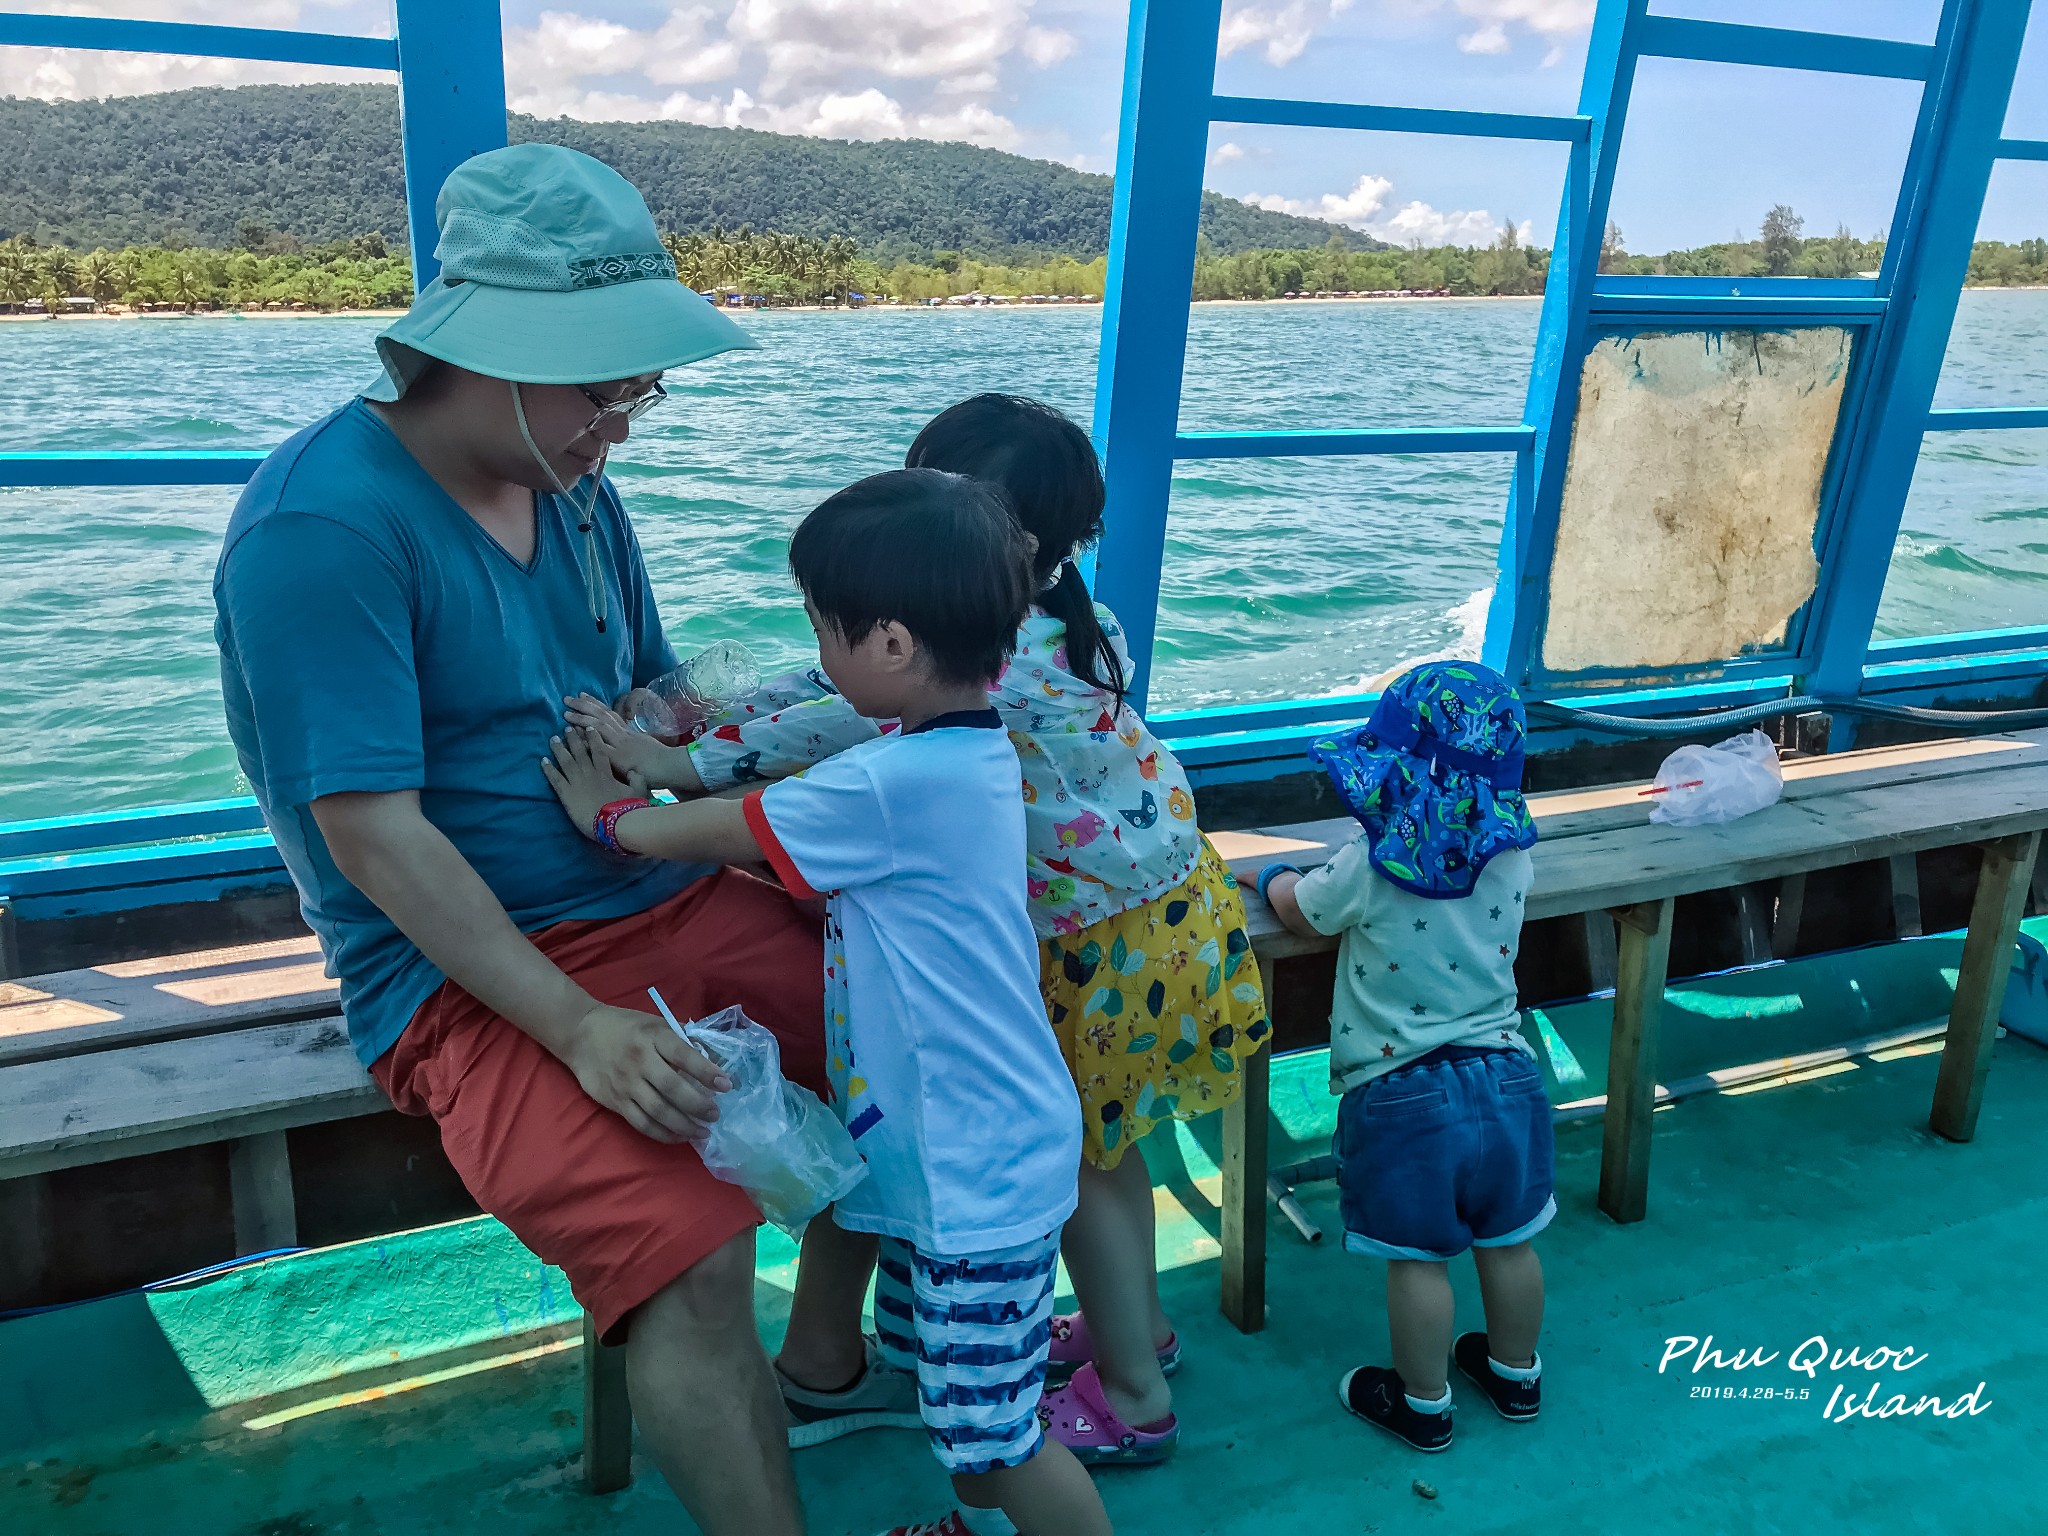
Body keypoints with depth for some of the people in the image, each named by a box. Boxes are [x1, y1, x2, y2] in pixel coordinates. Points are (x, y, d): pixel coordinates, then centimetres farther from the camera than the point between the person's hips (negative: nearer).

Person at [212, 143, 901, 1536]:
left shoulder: (571, 483, 8)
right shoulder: (323, 525, -17)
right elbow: (372, 833, -21)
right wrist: (578, 1029, -27)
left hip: (665, 901, 8)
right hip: (470, 971, -8)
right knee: (690, 1253, -28)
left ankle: (825, 1358, 21)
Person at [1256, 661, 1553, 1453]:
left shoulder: (1367, 868, -18)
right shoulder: (1512, 859, -5)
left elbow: (1298, 910, 1)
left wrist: (1277, 877, 24)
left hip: (1403, 1096, -5)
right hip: (1504, 1080, 5)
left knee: (1417, 1259, 10)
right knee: (1506, 1242, 21)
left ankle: (1423, 1404, 26)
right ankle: (1515, 1375, 41)